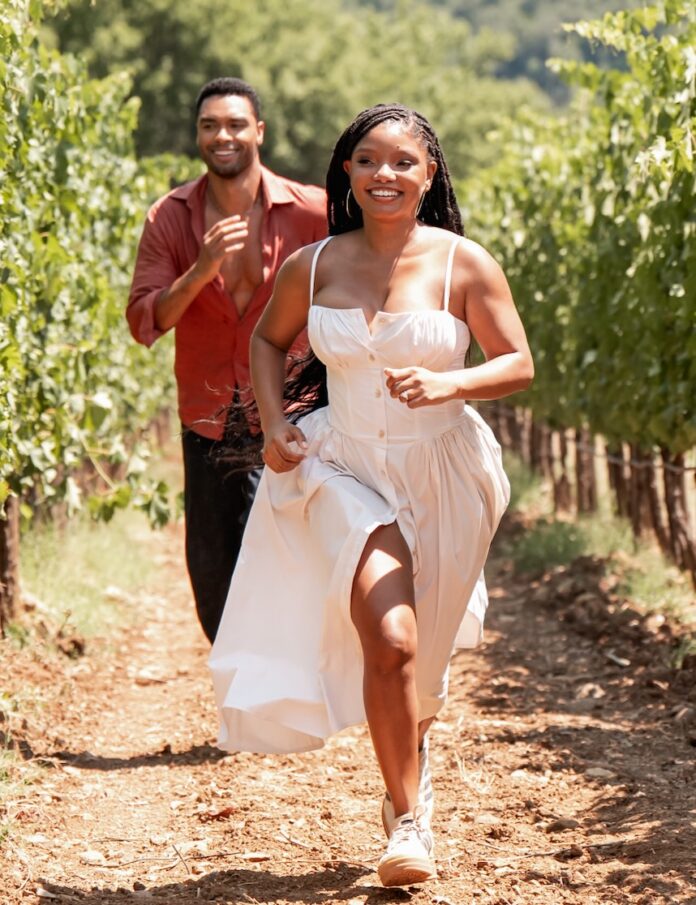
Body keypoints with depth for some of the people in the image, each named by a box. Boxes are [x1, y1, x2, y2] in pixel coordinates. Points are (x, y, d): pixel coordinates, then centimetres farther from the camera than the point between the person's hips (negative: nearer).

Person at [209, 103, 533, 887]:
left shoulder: (463, 264, -7)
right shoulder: (312, 266, -1)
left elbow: (518, 365, -4)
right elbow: (267, 339, 17)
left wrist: (446, 385, -22)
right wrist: (274, 425, 2)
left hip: (443, 473, 0)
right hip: (348, 471, 0)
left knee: (419, 650, 15)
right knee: (388, 637, -21)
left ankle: (411, 755, 50)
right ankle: (408, 818, -9)